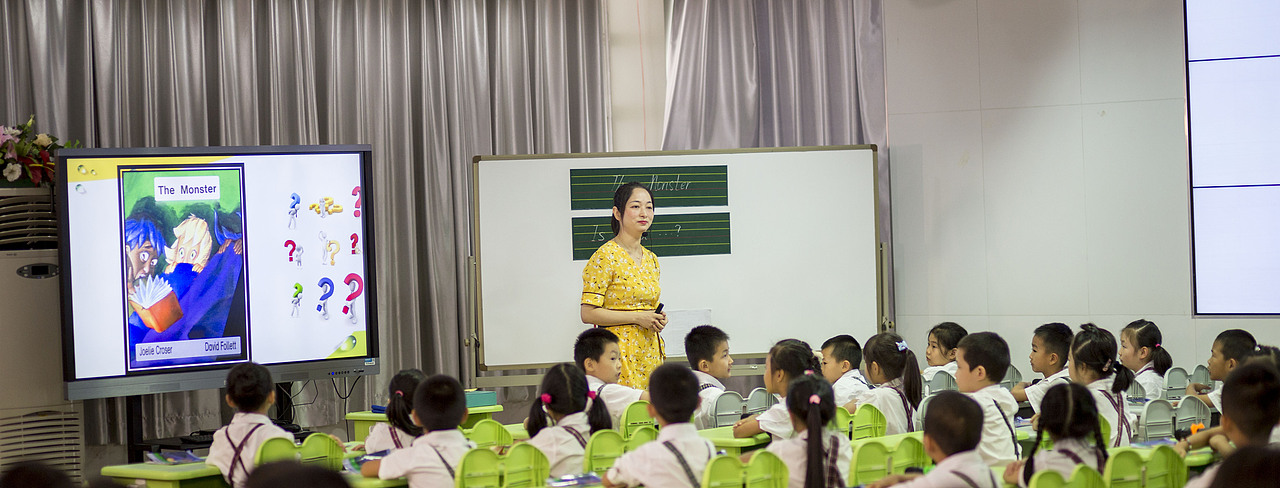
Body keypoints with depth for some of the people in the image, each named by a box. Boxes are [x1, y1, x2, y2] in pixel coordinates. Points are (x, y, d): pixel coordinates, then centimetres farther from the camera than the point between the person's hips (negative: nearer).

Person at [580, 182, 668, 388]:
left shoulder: (651, 259, 15)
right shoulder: (605, 256, -8)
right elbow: (588, 313, -14)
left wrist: (658, 320, 5)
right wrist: (637, 318, -16)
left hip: (650, 352, 7)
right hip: (621, 353, -7)